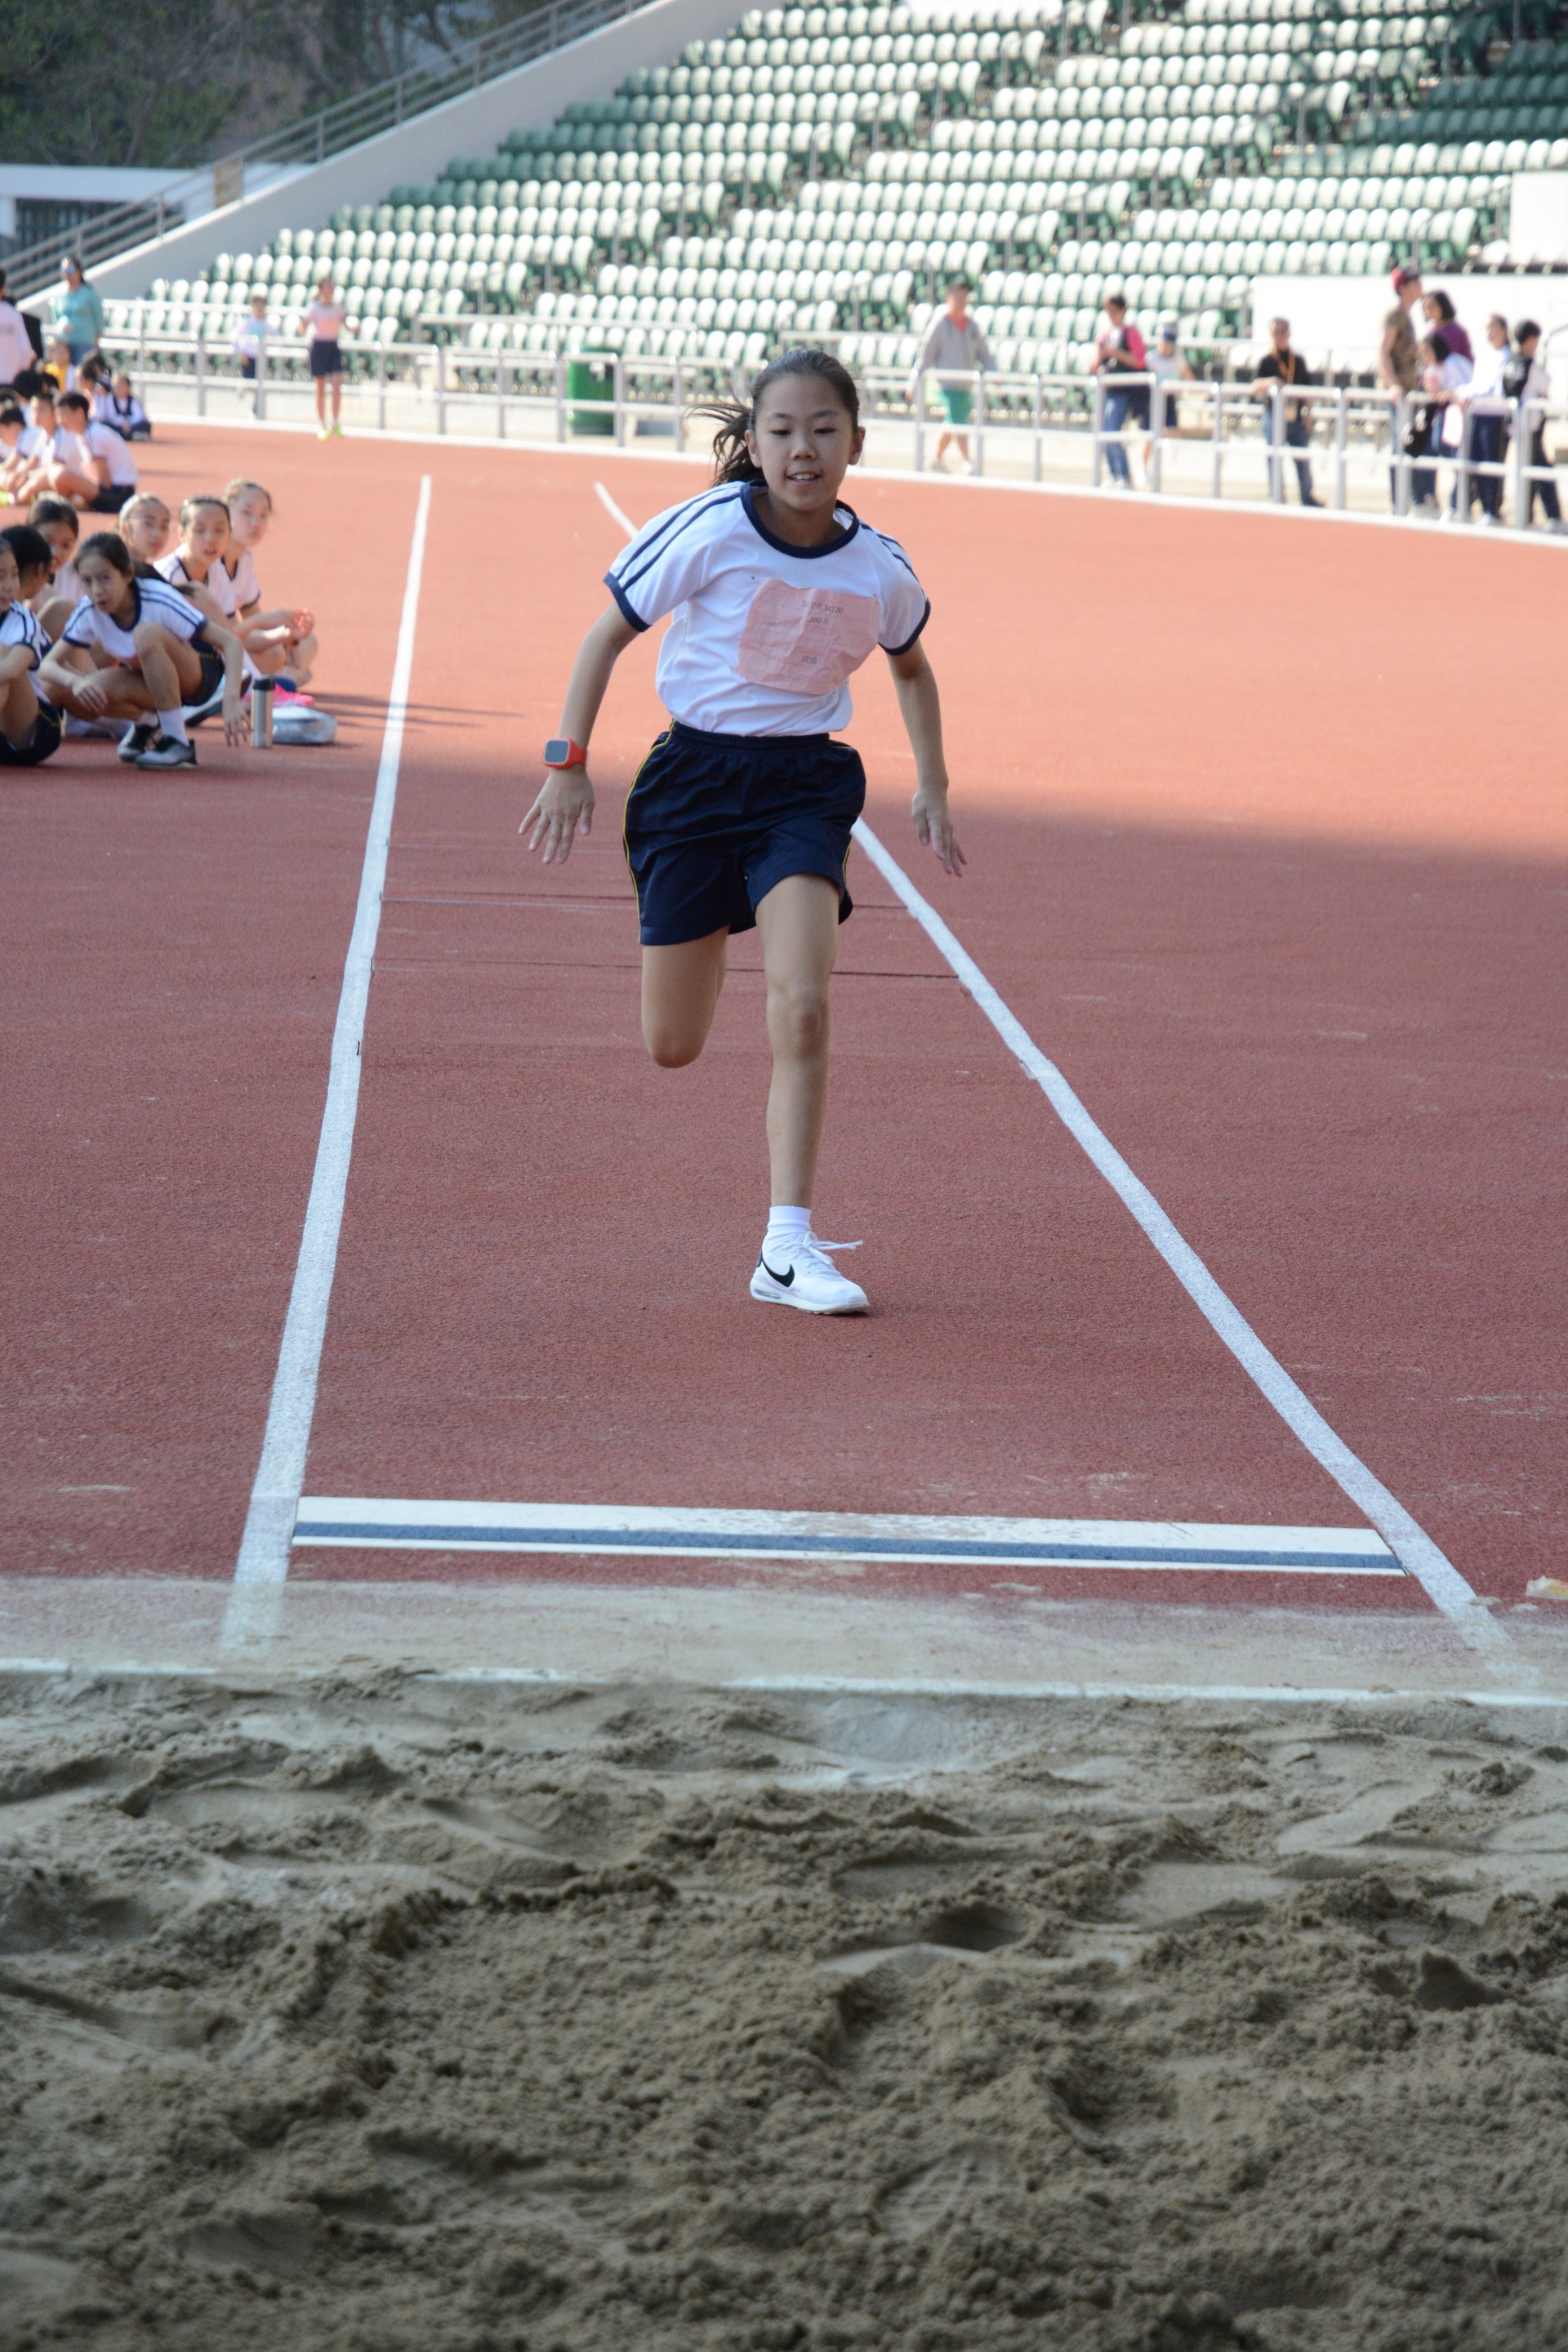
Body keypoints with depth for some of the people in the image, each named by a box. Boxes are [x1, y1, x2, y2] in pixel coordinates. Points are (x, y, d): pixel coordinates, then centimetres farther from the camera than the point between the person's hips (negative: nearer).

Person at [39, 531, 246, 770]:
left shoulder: (159, 601, -28)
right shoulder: (89, 612, -15)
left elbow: (231, 642, -29)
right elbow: (49, 665, -14)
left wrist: (231, 699, -45)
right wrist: (76, 681, -38)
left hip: (199, 676, -5)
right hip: (150, 683, 5)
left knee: (147, 633, -36)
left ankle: (178, 743, -27)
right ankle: (144, 723, 6)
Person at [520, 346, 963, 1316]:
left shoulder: (880, 568, -5)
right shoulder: (708, 531, -15)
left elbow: (911, 666, 17)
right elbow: (608, 635, -4)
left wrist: (932, 786, 12)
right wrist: (569, 764, -8)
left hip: (805, 783, 1)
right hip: (695, 773, -1)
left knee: (803, 1008, -20)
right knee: (673, 1048, 5)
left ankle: (787, 1248, -13)